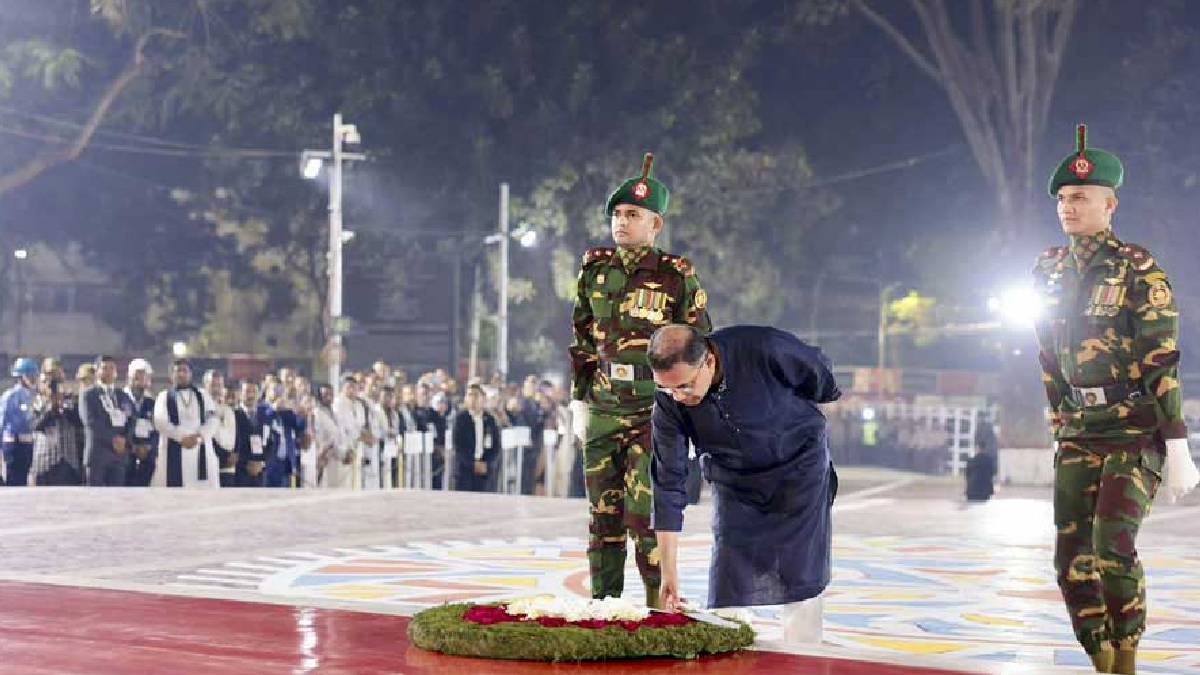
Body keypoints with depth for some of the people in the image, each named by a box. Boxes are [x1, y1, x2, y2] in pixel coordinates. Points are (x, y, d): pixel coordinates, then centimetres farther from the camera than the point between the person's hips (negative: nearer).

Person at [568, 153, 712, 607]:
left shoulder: (677, 277, -4)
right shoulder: (594, 272, 9)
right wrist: (580, 399, 15)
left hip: (654, 411, -4)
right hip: (602, 410, 5)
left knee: (644, 513, -9)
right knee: (603, 512, 9)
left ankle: (659, 605, 1)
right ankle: (602, 603, 18)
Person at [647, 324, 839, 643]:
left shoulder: (766, 350, -32)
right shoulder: (669, 402, -23)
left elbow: (818, 372, -9)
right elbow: (669, 485, -19)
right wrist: (669, 574, -21)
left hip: (799, 464, -2)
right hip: (733, 482, 2)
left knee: (800, 580, -6)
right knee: (727, 589, -4)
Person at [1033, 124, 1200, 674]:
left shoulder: (1138, 271, -10)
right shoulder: (1049, 271, 8)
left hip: (1136, 430, -6)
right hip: (1079, 433, 6)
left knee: (1112, 546, -19)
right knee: (1073, 562, 1)